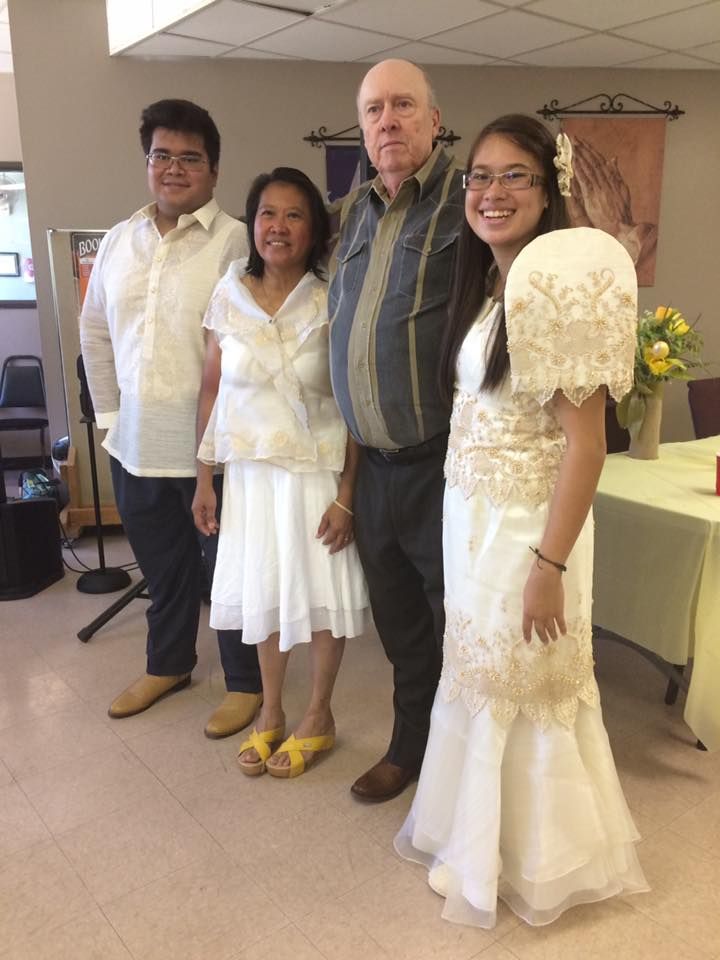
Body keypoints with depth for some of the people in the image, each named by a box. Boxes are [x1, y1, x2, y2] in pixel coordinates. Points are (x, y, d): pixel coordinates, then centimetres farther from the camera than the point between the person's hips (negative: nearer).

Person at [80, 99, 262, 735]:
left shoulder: (235, 242, -11)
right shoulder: (119, 240, 9)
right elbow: (95, 330, 16)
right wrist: (109, 411, 11)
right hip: (134, 443, 6)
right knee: (161, 562, 21)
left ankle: (245, 682, 29)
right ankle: (168, 664, 43)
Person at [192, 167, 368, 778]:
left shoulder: (332, 305, -9)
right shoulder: (229, 298, 0)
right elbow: (212, 390, 5)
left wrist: (346, 495, -14)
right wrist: (204, 477, 4)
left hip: (317, 471, -3)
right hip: (250, 470, 3)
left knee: (322, 591, 8)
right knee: (262, 591, 14)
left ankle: (319, 717, 30)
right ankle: (271, 713, 34)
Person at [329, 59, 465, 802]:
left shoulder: (468, 204, -8)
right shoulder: (354, 213, 13)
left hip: (443, 463, -6)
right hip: (373, 466, 7)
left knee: (461, 623, 8)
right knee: (399, 622, 20)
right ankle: (411, 745, 40)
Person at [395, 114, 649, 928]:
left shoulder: (560, 280, -18)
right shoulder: (487, 282, 8)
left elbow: (586, 439, -20)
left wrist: (549, 565, -21)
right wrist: (464, 519, 10)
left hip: (525, 524, -8)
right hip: (470, 515, 8)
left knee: (522, 690, 9)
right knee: (480, 676, 20)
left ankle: (529, 863, 34)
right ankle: (481, 833, 43)